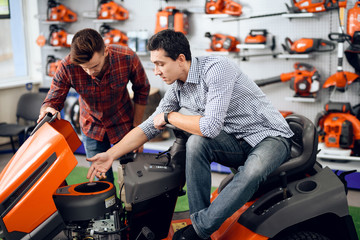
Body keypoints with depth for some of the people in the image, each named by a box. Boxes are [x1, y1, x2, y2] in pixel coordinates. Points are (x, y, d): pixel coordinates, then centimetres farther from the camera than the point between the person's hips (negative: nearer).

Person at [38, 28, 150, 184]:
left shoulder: (127, 58, -28)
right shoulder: (67, 67, -27)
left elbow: (142, 89, -9)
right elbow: (52, 101, -15)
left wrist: (137, 130, -7)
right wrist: (48, 110, -41)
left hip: (123, 124, 0)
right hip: (91, 127, 1)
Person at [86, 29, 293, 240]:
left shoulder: (216, 68, -24)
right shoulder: (177, 89, 2)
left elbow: (210, 126, -30)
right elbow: (149, 127, 8)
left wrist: (169, 116, -13)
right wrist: (111, 155, 1)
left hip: (270, 137, -6)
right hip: (237, 142, 6)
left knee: (252, 172, -37)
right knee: (196, 142, -23)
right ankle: (198, 220, -15)